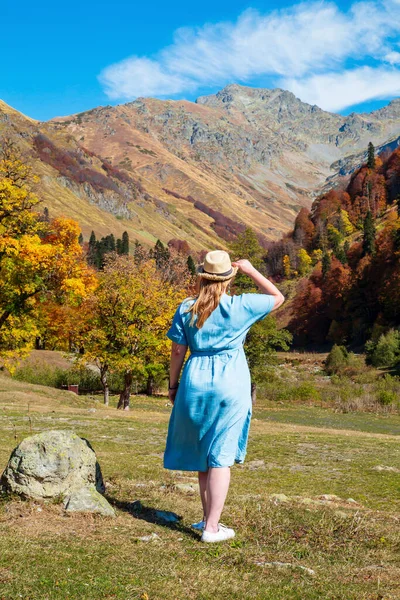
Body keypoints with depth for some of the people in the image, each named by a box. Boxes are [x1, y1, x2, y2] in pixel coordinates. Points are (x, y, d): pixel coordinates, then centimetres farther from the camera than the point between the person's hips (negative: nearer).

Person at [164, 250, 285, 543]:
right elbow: (278, 297, 8)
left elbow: (178, 350, 3)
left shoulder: (186, 308, 0)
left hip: (196, 382, 3)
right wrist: (251, 270, 9)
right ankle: (211, 527, 4)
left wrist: (173, 385, 14)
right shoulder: (240, 306, -7)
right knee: (221, 457, 2)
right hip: (231, 385, -3)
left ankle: (208, 519, 26)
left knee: (203, 453, 17)